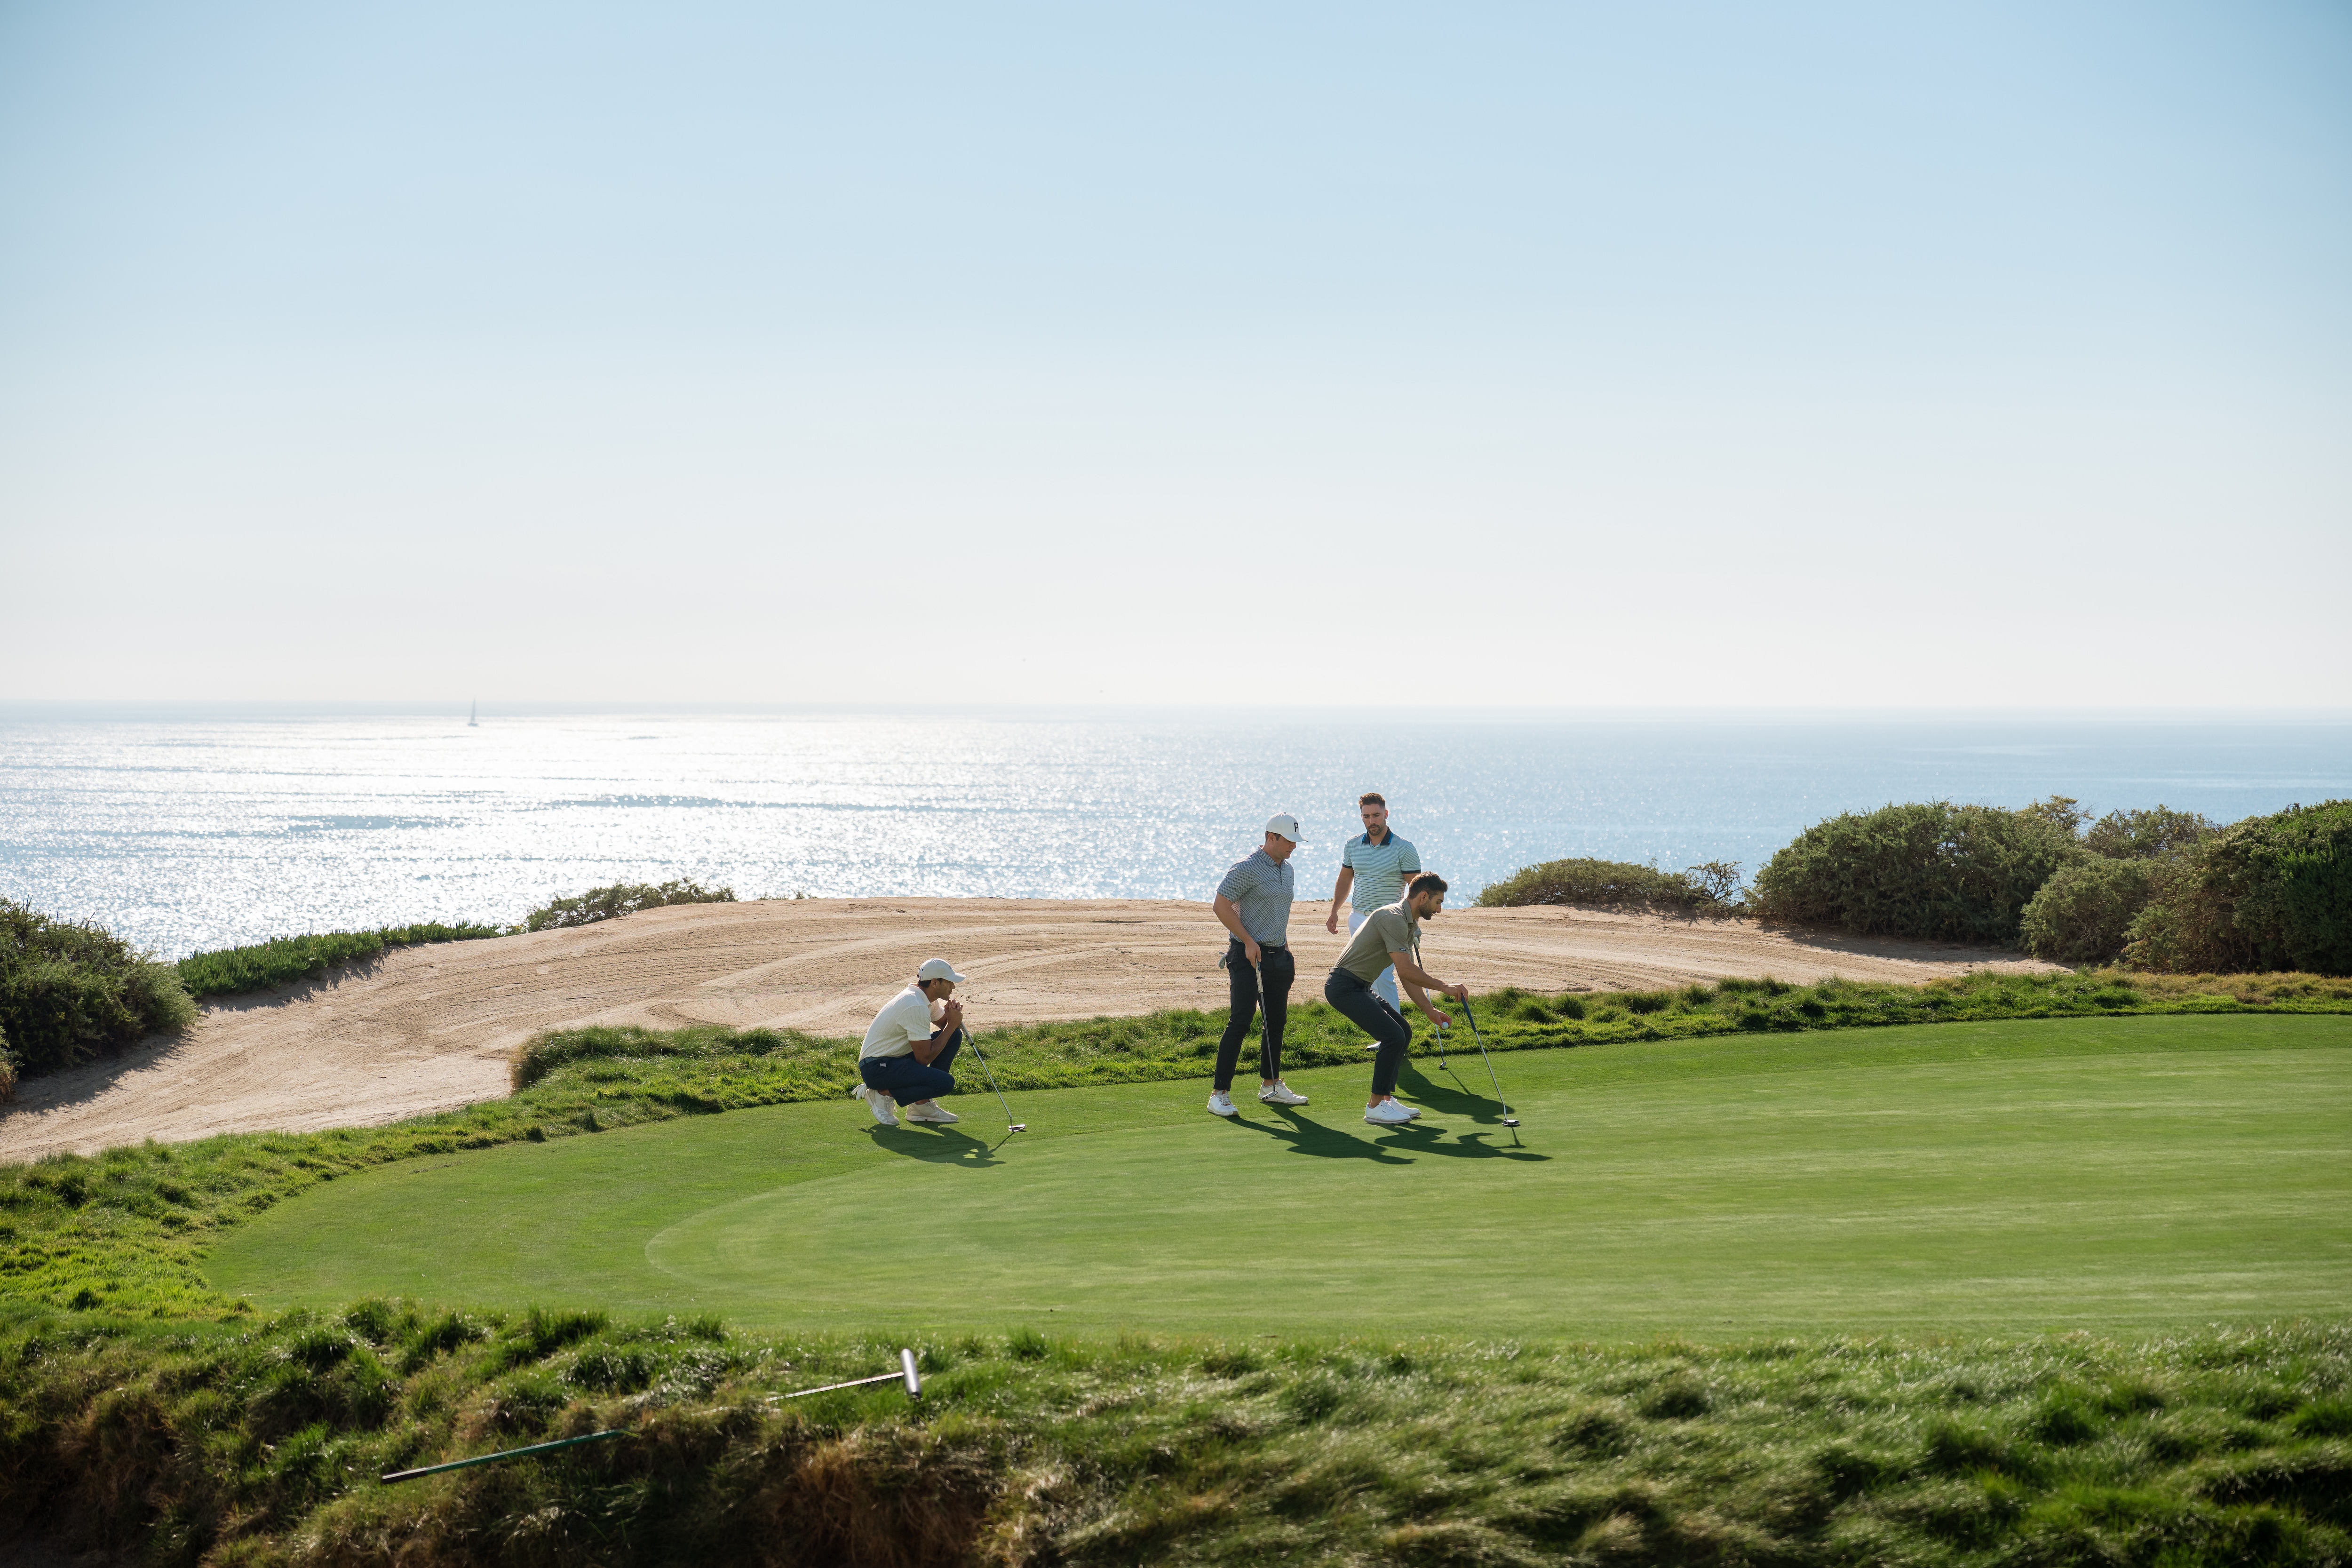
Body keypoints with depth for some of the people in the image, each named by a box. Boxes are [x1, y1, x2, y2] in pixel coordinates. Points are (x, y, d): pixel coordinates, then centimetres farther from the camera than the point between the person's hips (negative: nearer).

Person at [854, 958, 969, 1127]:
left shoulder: (925, 999, 7)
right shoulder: (916, 1007, -23)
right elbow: (924, 1059, -21)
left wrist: (953, 1016, -6)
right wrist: (952, 1025, -14)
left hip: (895, 1058, 10)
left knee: (955, 1036, 5)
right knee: (945, 1083, -25)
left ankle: (922, 1104, 7)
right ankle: (883, 1093, -6)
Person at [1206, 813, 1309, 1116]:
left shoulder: (1288, 870, 14)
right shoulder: (1246, 868, -12)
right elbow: (1221, 906, -12)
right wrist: (1248, 941, -15)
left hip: (1278, 956, 8)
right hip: (1248, 955, -8)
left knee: (1277, 1021, 12)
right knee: (1240, 1022, -11)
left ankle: (1270, 1086, 25)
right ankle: (1220, 1094, -10)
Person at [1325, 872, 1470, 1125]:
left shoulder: (1410, 925, 15)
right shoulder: (1393, 919, -19)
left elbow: (1409, 976, 19)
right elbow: (1406, 970, -24)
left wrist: (1430, 1011, 13)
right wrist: (1445, 987, -18)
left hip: (1360, 988, 11)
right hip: (1344, 987, -11)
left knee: (1404, 1032, 13)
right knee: (1394, 1036, -18)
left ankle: (1386, 1098, 17)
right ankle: (1375, 1107, -9)